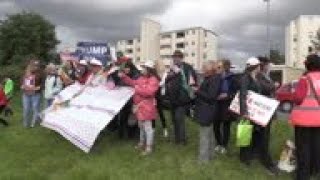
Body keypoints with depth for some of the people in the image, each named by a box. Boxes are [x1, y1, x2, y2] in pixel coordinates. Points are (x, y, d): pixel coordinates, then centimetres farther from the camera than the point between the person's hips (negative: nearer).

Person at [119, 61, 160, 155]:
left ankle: (149, 147, 5)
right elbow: (133, 82, 23)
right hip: (139, 106, 10)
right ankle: (142, 143, 37)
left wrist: (138, 89, -21)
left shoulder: (153, 80, -16)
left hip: (147, 107, -10)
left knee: (147, 127, -4)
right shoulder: (141, 78, 12)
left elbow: (148, 92, -28)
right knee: (141, 126, 21)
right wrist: (123, 76, 15)